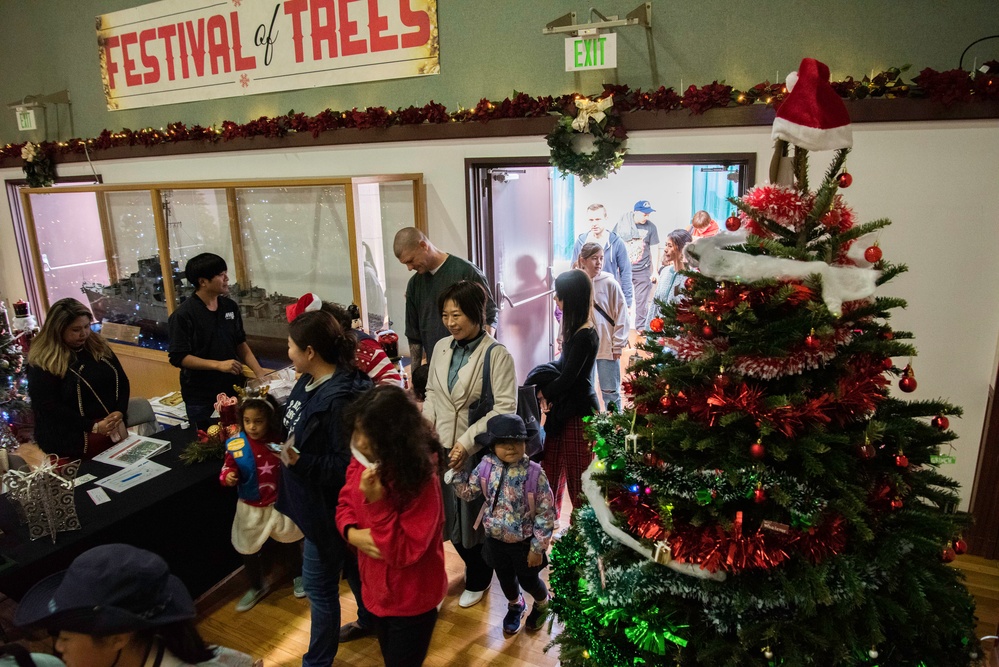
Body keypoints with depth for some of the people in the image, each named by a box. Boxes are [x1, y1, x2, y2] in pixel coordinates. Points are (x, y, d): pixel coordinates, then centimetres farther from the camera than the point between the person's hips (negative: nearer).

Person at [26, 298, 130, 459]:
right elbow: (49, 407, -11)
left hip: (111, 424, 6)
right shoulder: (42, 362, -5)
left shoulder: (98, 346, 11)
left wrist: (119, 412, -7)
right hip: (72, 435, -5)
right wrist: (94, 427, -18)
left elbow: (122, 381, 12)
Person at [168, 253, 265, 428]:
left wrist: (259, 372, -1)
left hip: (233, 388, 5)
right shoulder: (183, 315, -15)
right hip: (200, 397, -5)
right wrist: (218, 364, -24)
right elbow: (178, 357, -16)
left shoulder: (230, 306, 1)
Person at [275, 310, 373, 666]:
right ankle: (370, 619, 51)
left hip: (327, 506, -9)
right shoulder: (308, 382, -3)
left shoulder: (339, 399, -31)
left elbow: (348, 466, -27)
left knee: (319, 583, 9)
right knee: (351, 564, 28)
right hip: (312, 498, 9)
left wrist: (299, 462, -36)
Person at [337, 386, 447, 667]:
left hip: (412, 602, -6)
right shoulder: (362, 461, -11)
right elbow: (345, 503, 4)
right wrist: (352, 533, -17)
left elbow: (403, 553, -27)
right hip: (377, 590, 7)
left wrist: (378, 502, -37)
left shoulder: (422, 482, -31)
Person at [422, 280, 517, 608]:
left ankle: (478, 580, 37)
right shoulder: (441, 347, 2)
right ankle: (475, 565, 45)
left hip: (478, 451, -5)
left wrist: (468, 442, -19)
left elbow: (505, 407, -17)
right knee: (450, 515, 16)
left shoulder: (496, 354, -14)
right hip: (443, 446, 5)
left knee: (475, 516, 11)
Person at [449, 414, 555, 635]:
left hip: (523, 542, -3)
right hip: (495, 539, 4)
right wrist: (456, 470, -14)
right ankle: (515, 606, 57)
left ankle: (542, 604, 53)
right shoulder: (486, 467, -14)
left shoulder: (534, 474, -25)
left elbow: (546, 513, -17)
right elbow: (467, 492, 0)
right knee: (505, 578, 25)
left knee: (529, 580, 19)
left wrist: (538, 547, -13)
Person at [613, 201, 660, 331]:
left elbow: (654, 249, 2)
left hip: (643, 271, 0)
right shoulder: (622, 224, -2)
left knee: (642, 301, 5)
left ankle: (641, 329, 17)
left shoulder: (650, 227, -2)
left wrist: (655, 271, -1)